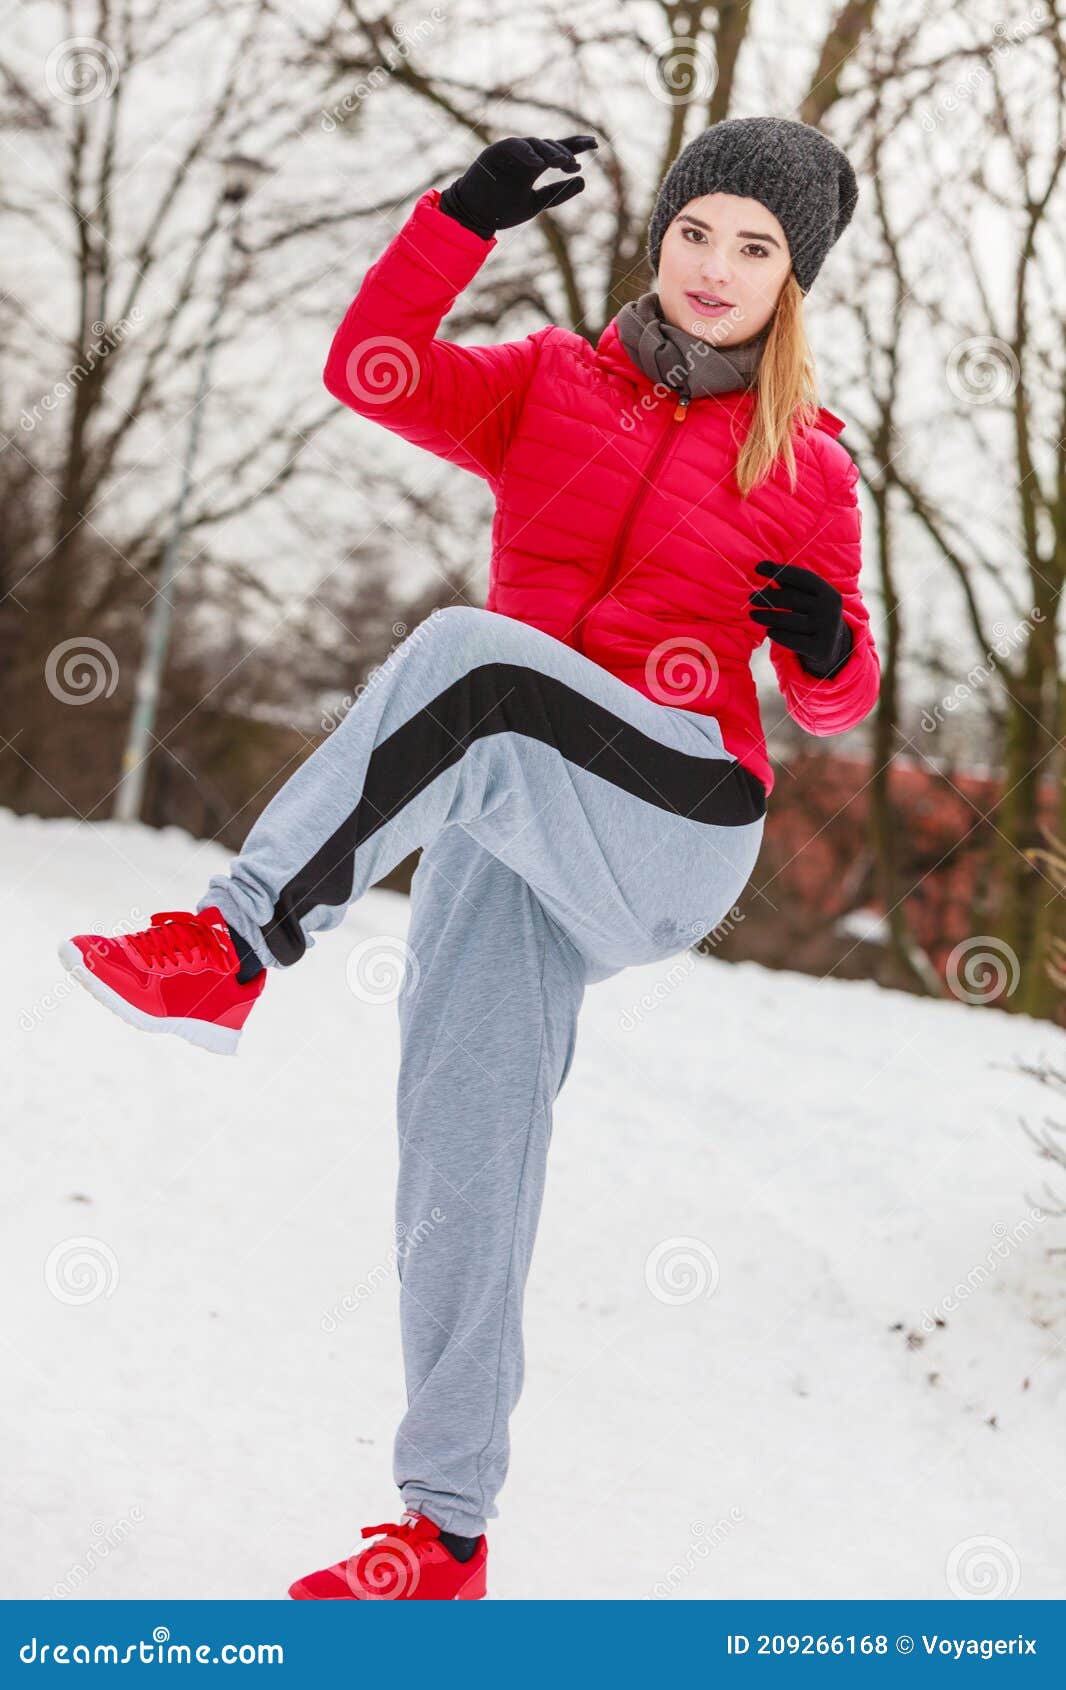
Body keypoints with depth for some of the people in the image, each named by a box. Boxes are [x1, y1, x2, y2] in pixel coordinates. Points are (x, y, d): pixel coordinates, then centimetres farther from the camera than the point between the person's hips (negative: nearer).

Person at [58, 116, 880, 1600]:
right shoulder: (551, 386, 15)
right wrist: (466, 215, -10)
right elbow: (371, 370, 0)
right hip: (499, 819, 3)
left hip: (676, 821, -3)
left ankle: (233, 946, -33)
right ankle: (447, 1532, 1)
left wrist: (828, 646, -9)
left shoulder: (805, 465, 10)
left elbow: (834, 700, 14)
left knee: (473, 654, -33)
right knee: (465, 1147, -6)